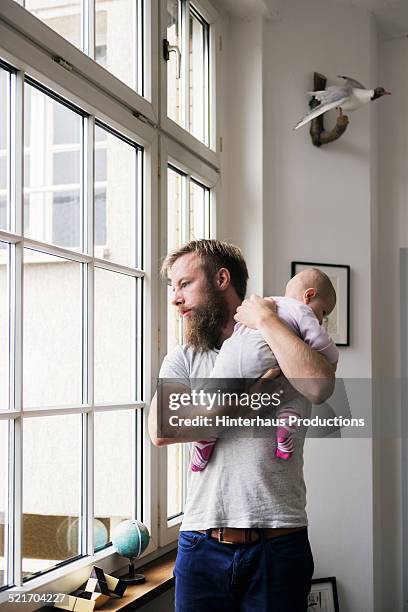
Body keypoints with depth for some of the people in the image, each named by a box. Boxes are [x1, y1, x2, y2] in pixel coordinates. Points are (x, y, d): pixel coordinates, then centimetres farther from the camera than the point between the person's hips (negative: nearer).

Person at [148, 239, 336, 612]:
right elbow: (161, 429, -9)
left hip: (278, 544, -2)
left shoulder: (282, 344, 5)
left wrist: (265, 320, -10)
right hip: (202, 545, 2)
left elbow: (319, 387, -19)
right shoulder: (182, 360, 11)